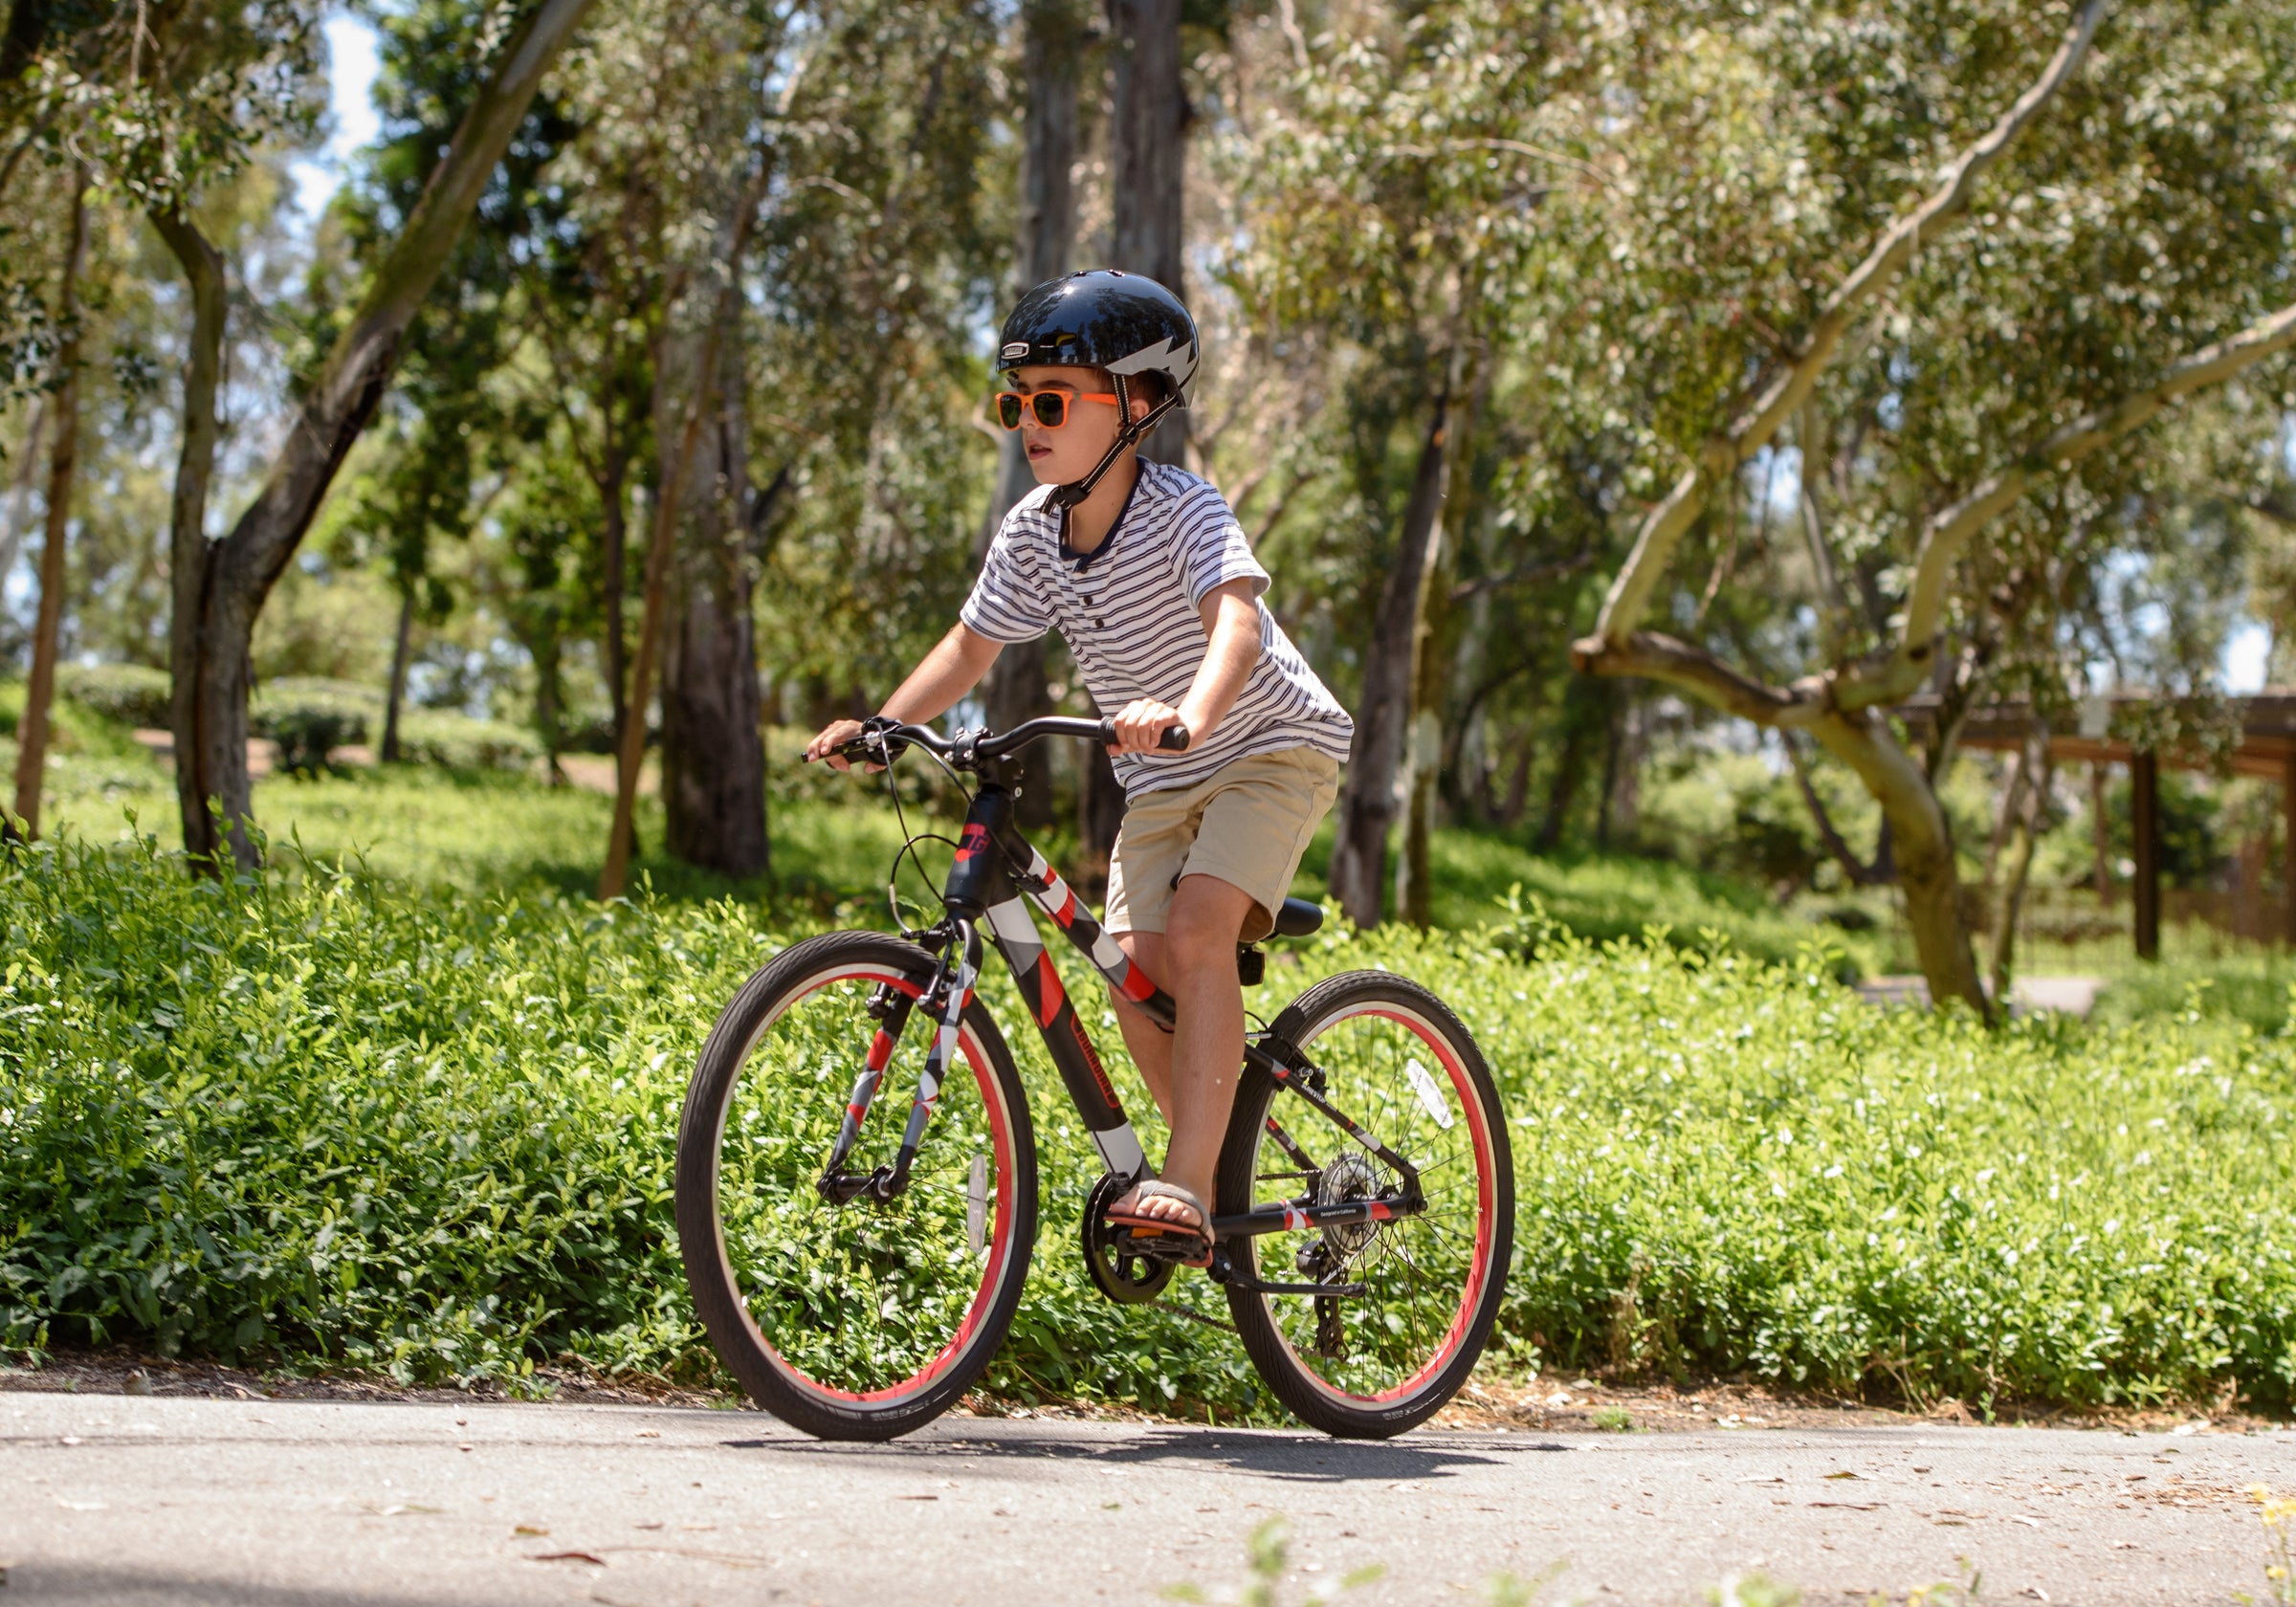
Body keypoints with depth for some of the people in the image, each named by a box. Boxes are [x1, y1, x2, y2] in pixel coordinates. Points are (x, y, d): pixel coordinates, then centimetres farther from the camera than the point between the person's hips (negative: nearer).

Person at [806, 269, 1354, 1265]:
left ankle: (1186, 1188, -27)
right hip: (1162, 777, 7)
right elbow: (972, 644, 2)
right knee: (1136, 974, -7)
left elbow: (1235, 622, -42)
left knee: (1195, 934, -26)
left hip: (1270, 746, -7)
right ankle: (1222, 1174, 11)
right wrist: (881, 726, -13)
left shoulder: (1185, 511, -26)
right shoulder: (1033, 530, -7)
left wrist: (1188, 713, -62)